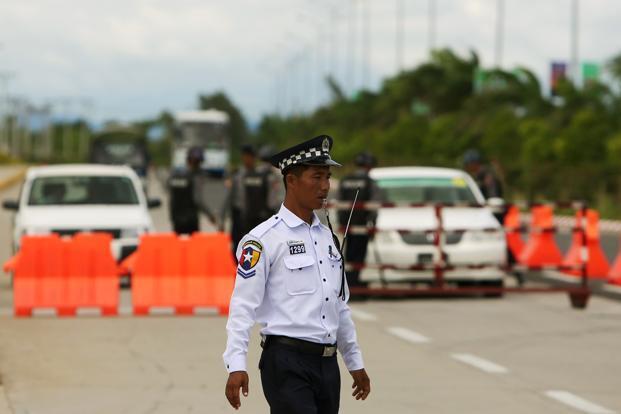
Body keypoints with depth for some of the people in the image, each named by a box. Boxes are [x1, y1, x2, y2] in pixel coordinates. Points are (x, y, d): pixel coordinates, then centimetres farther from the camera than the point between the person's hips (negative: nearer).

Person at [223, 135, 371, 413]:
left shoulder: (328, 237, 16)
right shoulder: (265, 239, -8)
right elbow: (243, 305, -13)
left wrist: (355, 362, 24)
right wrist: (236, 366, -23)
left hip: (327, 364, 7)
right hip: (287, 363, -7)